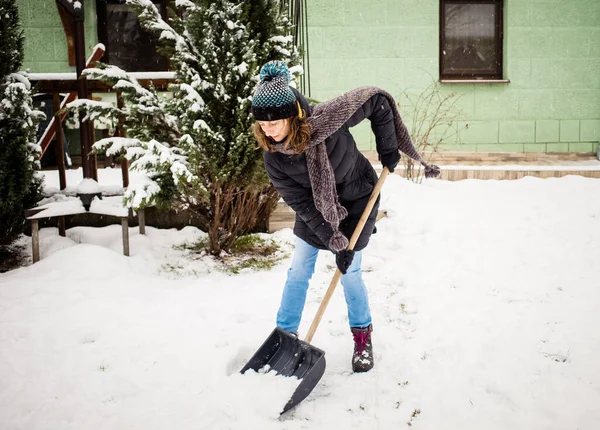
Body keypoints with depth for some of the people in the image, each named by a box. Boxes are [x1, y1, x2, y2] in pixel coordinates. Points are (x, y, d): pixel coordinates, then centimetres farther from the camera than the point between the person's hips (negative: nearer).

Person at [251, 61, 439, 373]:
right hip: (315, 207, 3)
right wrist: (331, 238, -21)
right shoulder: (273, 155, -22)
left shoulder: (324, 119, -34)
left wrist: (387, 147, -17)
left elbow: (378, 101, -21)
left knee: (349, 271, 1)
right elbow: (299, 201, -18)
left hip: (356, 199, -3)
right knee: (298, 270, 5)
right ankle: (286, 334, 23)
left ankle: (362, 337, 23)